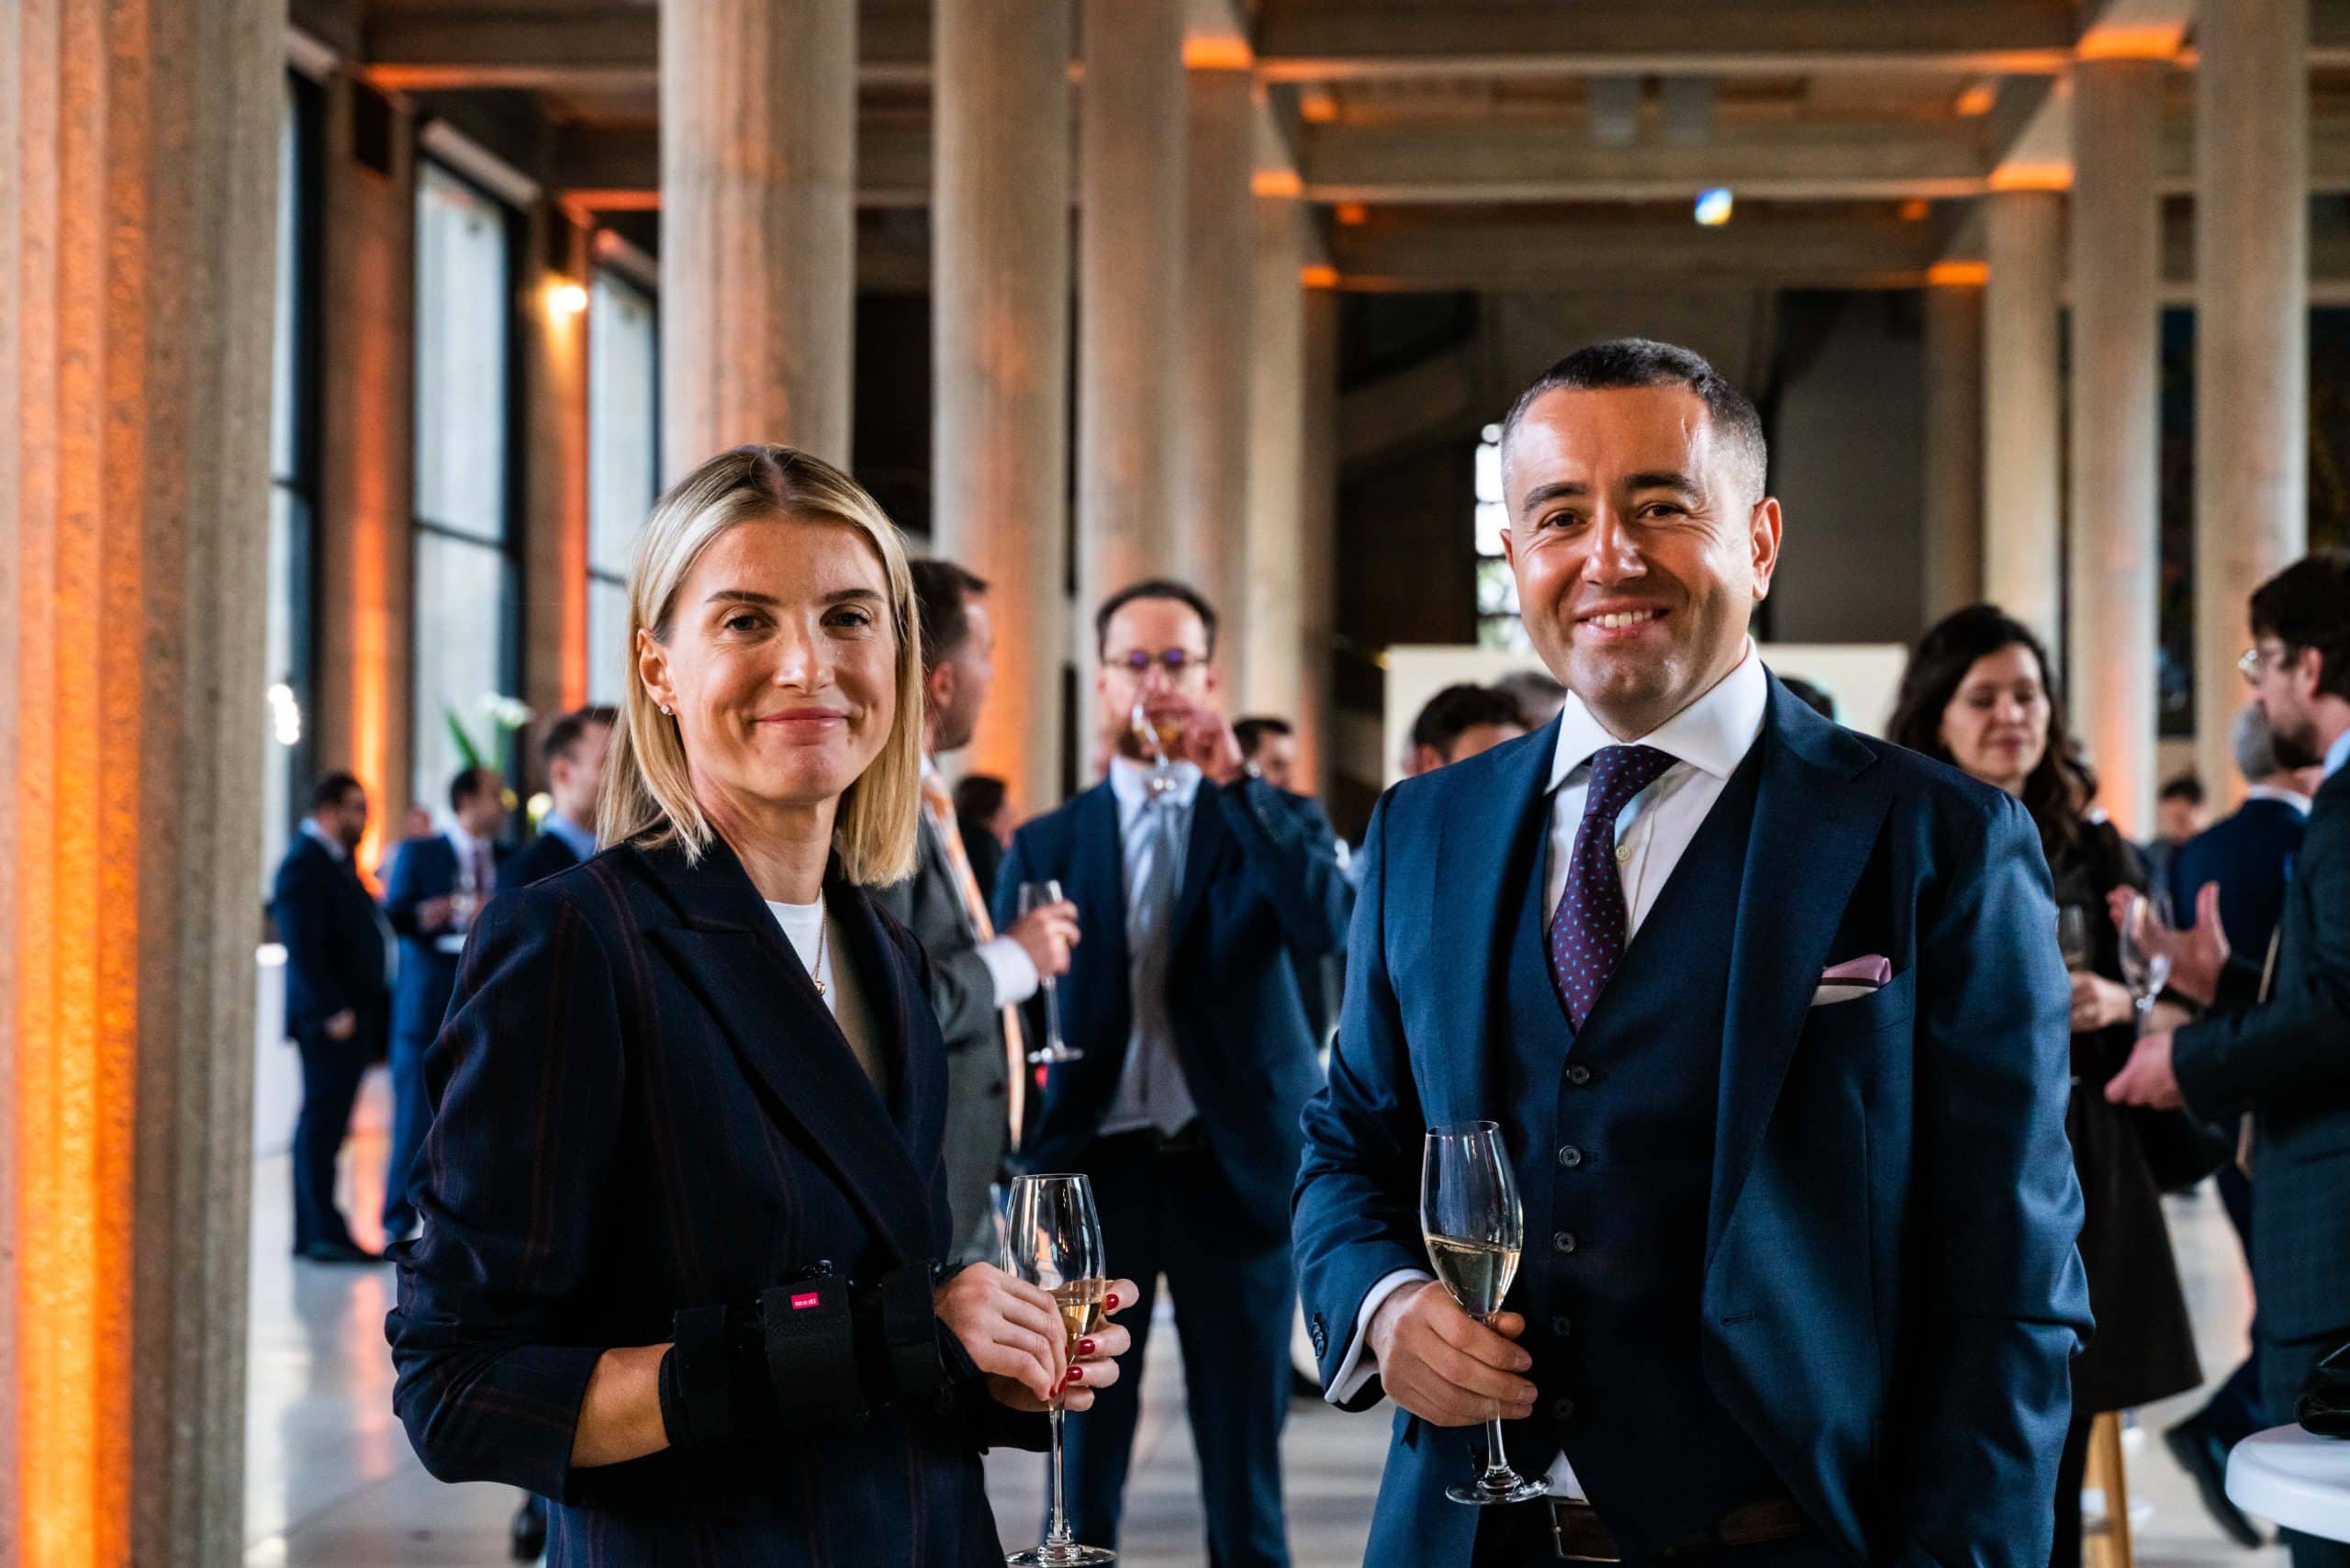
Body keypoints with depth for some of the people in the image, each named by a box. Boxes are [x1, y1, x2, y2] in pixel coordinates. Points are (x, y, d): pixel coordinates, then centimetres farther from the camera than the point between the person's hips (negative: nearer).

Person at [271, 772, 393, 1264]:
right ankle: (324, 1235, -5)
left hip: (352, 1014, 10)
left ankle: (314, 1233, 15)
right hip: (331, 1018, -9)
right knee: (322, 1125, -7)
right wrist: (332, 1011, -21)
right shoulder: (303, 863, -13)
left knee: (324, 1126, 11)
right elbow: (303, 948, -19)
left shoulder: (338, 860, 17)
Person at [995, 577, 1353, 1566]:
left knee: (1243, 1466, 4)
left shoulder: (1275, 821, 6)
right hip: (1095, 1169, 1)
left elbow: (1328, 924, -15)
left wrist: (1233, 782, -18)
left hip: (1233, 1168, -1)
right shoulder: (1045, 844, 8)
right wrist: (1024, 1178, -3)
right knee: (1086, 1458, 6)